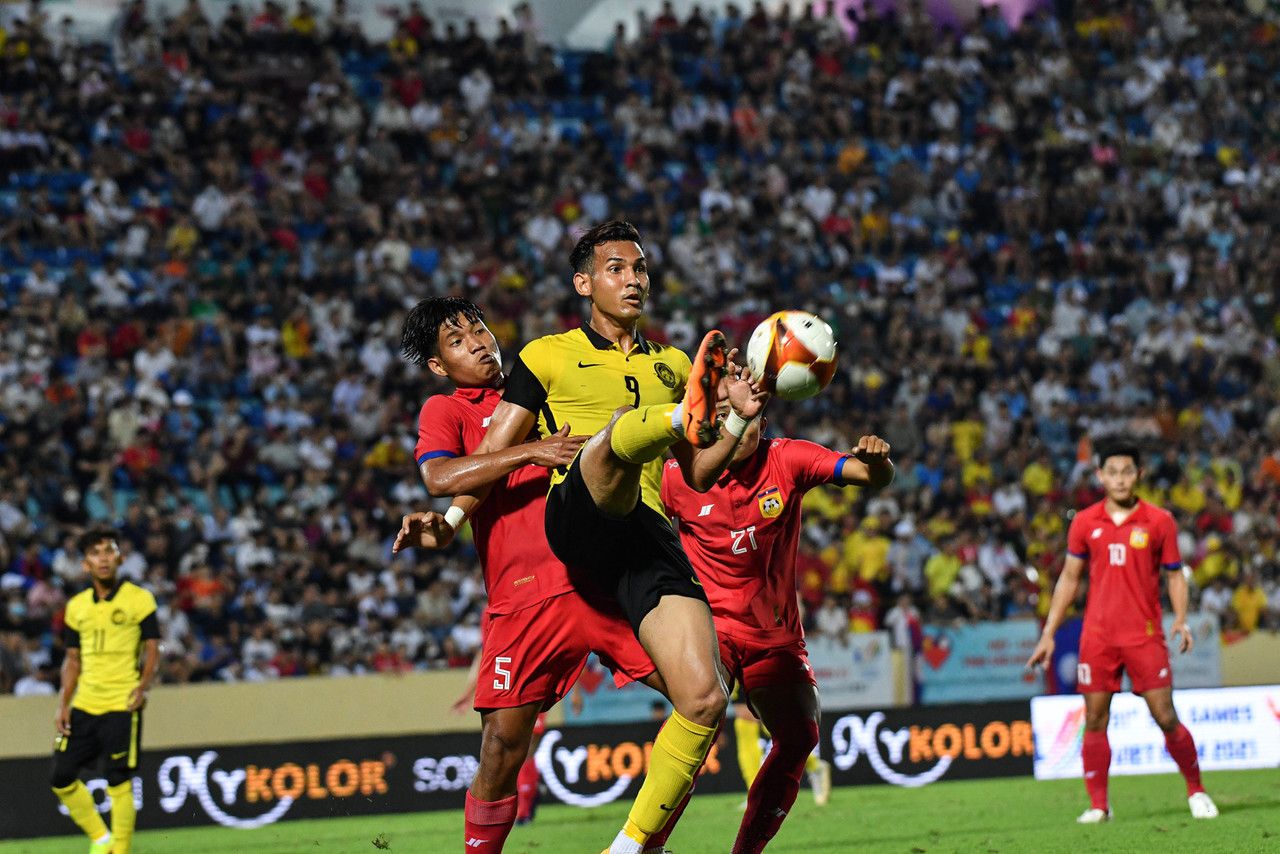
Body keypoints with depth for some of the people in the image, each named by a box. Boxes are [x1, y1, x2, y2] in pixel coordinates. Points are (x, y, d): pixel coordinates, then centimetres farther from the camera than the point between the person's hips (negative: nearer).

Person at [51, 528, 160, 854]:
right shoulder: (77, 606, 12)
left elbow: (152, 649, -2)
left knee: (119, 782, -8)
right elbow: (72, 659, 16)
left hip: (122, 705, -5)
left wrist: (143, 686, -18)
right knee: (62, 778, 4)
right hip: (84, 705, 5)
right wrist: (63, 704, 7)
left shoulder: (139, 599, -2)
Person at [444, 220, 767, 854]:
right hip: (578, 516, -4)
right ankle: (686, 414, -73)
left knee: (704, 700, -14)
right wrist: (450, 517, -2)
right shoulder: (549, 356, 16)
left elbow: (699, 474, 27)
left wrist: (740, 420, 10)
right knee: (622, 424, -36)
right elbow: (495, 452, 13)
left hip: (649, 535, 4)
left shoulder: (672, 367, 27)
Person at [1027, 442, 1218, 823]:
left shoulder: (1159, 521, 1)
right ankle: (1098, 805, 6)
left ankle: (1196, 791, 12)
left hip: (1144, 634, -2)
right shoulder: (1085, 522, 5)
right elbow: (1069, 578, 12)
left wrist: (1181, 620, -9)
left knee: (1166, 717, -5)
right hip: (1097, 636, 2)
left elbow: (1174, 575, 8)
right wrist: (1049, 633, 8)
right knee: (1095, 721, -1)